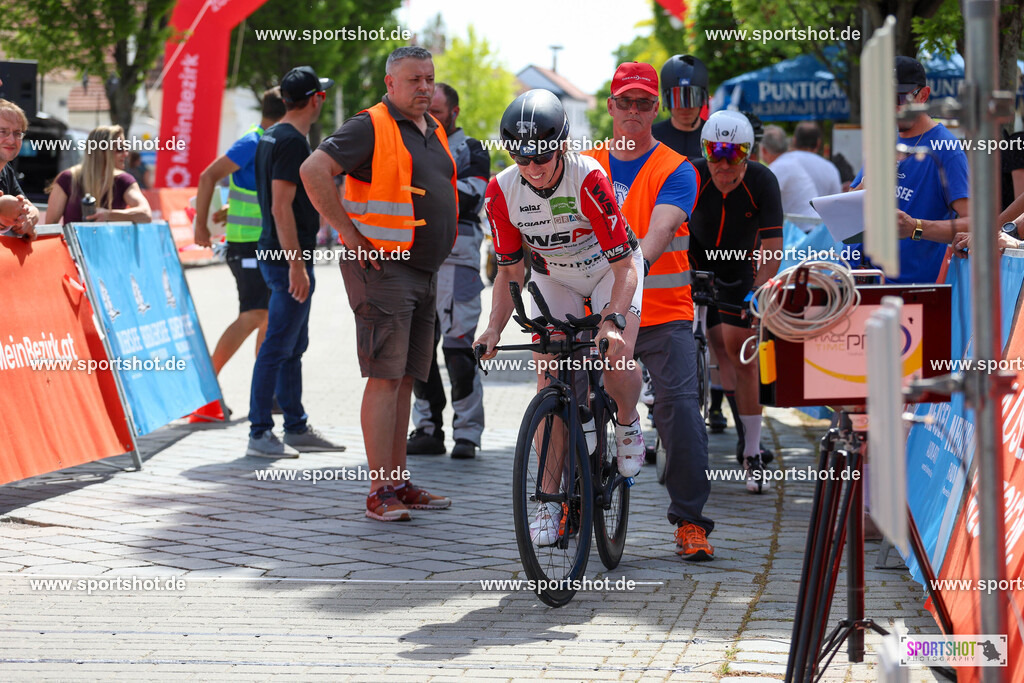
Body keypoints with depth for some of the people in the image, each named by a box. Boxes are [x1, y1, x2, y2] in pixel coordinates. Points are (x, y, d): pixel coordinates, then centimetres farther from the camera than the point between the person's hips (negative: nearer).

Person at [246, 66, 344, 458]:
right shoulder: (293, 142, -16)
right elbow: (281, 207, -22)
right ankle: (260, 434, -5)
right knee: (278, 348, -7)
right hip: (289, 259, -11)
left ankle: (296, 429, 21)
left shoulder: (271, 138, 15)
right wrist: (297, 265, -23)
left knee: (293, 347, 15)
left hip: (276, 254, 11)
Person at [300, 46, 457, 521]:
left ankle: (400, 483, 16)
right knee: (385, 377, -10)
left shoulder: (434, 131, 16)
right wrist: (350, 233, -19)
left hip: (425, 269, 8)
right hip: (382, 267, -8)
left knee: (406, 379, 11)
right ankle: (381, 493, -10)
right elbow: (314, 171, -21)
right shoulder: (370, 128, -11)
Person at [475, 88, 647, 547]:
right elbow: (510, 270, -8)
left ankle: (628, 425, 8)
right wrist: (494, 329, -22)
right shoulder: (502, 191, -21)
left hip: (608, 269, -3)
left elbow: (625, 264, -31)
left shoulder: (588, 179, -33)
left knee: (617, 362, -26)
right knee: (550, 387, -8)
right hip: (553, 279, 3)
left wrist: (613, 320, -45)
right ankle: (549, 500, -2)